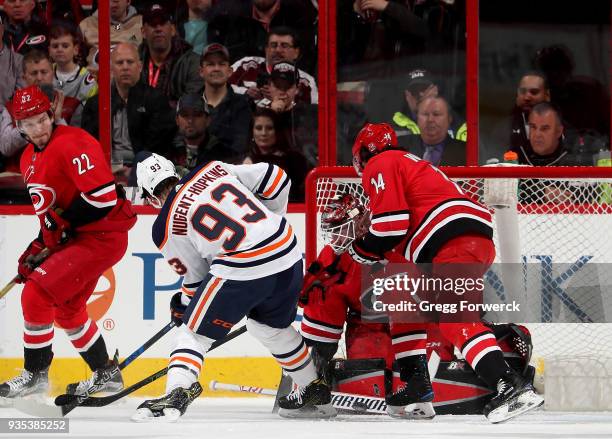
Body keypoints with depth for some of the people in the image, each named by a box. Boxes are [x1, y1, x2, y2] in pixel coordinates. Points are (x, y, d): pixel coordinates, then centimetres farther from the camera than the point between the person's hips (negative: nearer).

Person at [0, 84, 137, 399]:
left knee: (36, 295, -15)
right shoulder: (30, 159, 11)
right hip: (76, 237, 10)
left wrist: (63, 224, -18)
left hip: (102, 235, -10)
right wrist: (39, 246, 8)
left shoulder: (71, 144, -20)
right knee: (67, 309, 20)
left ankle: (35, 374, -3)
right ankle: (106, 374, 33)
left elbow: (103, 196, -26)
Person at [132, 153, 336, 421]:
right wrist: (270, 221, 29)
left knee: (194, 331, 6)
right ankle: (315, 392, 41)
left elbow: (195, 274, 12)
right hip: (288, 253, 6)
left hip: (241, 271, -6)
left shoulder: (167, 227, 4)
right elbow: (274, 178, 14)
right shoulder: (213, 169, 14)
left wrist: (183, 307, 30)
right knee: (273, 327, 30)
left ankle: (177, 392, -16)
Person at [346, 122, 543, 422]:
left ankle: (510, 387, -39)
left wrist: (360, 251, 7)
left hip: (456, 242, -10)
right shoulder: (409, 163, 34)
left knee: (455, 316, -23)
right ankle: (417, 383, 20)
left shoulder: (379, 165, 4)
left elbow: (392, 225, -8)